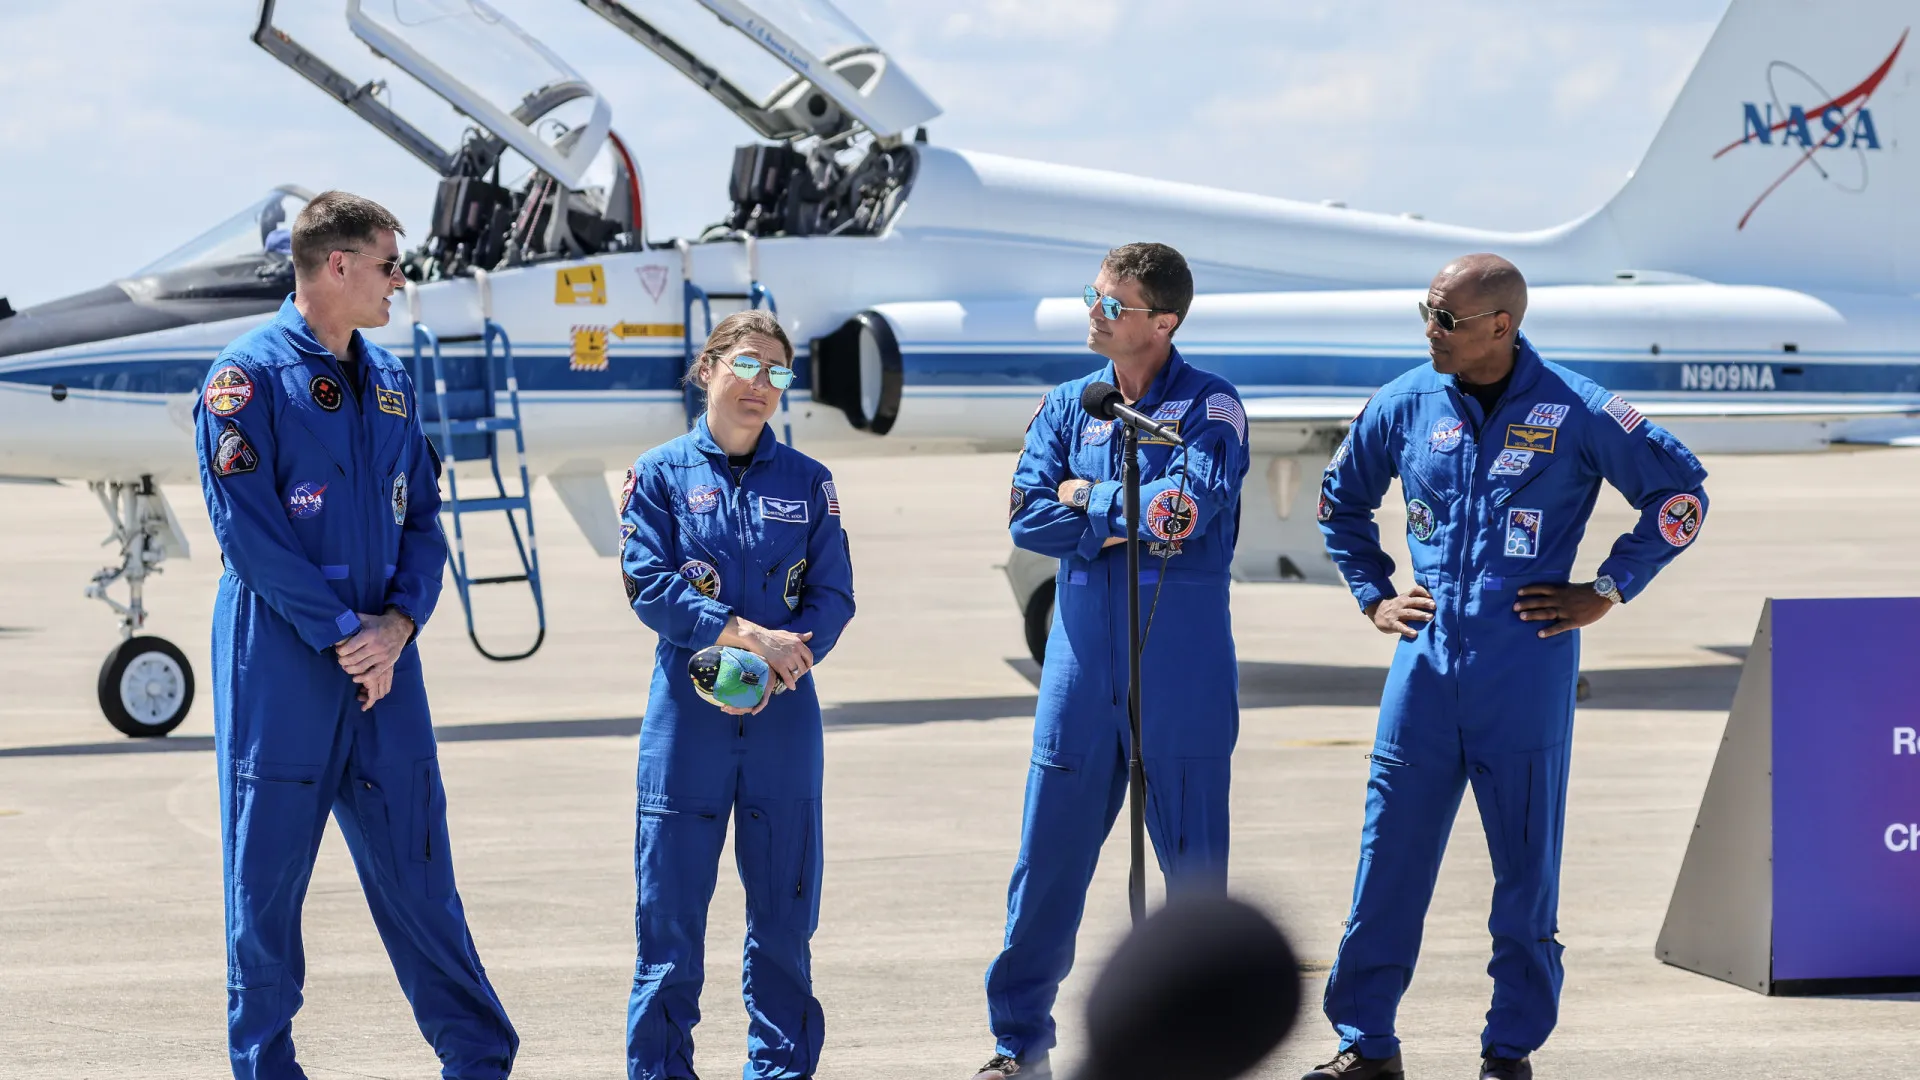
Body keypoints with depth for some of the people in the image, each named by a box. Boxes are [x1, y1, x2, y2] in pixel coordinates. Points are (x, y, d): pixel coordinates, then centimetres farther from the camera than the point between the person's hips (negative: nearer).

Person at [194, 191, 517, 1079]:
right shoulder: (250, 374, -8)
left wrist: (400, 622, -4)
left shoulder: (386, 380, 13)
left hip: (383, 664, 6)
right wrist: (341, 633, -14)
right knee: (267, 874, 1)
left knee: (416, 866, 9)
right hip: (282, 672, -6)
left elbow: (421, 519, 13)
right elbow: (247, 530, -14)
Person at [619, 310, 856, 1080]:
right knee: (671, 898, -2)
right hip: (688, 711, -2)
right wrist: (747, 635, -15)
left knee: (784, 899, 5)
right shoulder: (662, 474, 3)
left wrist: (778, 666, -14)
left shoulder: (807, 482, 9)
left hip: (782, 712, 2)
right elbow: (648, 584, -6)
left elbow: (833, 597, 3)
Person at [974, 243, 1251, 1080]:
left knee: (1193, 857, 3)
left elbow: (1189, 507, -18)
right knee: (1048, 852, 3)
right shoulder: (1068, 406, 10)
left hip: (1182, 663, -3)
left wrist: (1090, 500, -6)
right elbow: (1028, 518, -2)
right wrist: (1136, 521, -11)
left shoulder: (1209, 406, -2)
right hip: (1083, 657, 3)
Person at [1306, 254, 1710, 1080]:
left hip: (1528, 668, -3)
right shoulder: (1406, 405, 5)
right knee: (1390, 852, 1)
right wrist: (1374, 595, 14)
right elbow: (1342, 498, 23)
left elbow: (1680, 490, 2)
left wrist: (1605, 592, -1)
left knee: (1526, 863, 4)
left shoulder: (1573, 410, -5)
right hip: (1427, 659, 3)